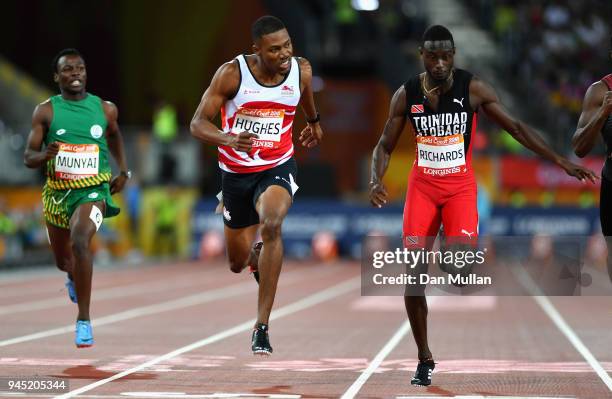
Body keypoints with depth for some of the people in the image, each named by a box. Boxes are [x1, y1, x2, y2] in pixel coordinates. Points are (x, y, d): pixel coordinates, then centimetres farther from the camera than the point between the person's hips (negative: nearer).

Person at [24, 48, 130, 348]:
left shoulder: (105, 109, 1)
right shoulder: (45, 111, -3)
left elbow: (114, 135, 24)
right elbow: (28, 158, -4)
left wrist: (124, 171, 15)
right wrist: (45, 155, -26)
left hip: (94, 190, -2)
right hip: (57, 191, 2)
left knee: (80, 240, -30)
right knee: (63, 261, 17)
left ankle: (84, 319, -25)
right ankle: (74, 276, 59)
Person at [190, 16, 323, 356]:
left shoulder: (301, 70, -9)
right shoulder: (232, 73, -16)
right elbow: (198, 123, -15)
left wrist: (314, 121, 35)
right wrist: (229, 139, -35)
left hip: (278, 167, -1)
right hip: (236, 172, 1)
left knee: (271, 225, -33)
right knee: (238, 263, 12)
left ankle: (262, 328, -30)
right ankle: (256, 255, 55)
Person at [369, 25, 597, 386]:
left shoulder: (473, 88, -9)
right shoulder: (406, 95, -4)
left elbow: (516, 128, -3)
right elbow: (385, 146, 5)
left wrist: (560, 161, -9)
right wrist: (376, 181, -16)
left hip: (460, 186, -1)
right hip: (422, 186, 1)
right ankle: (425, 359, 8)